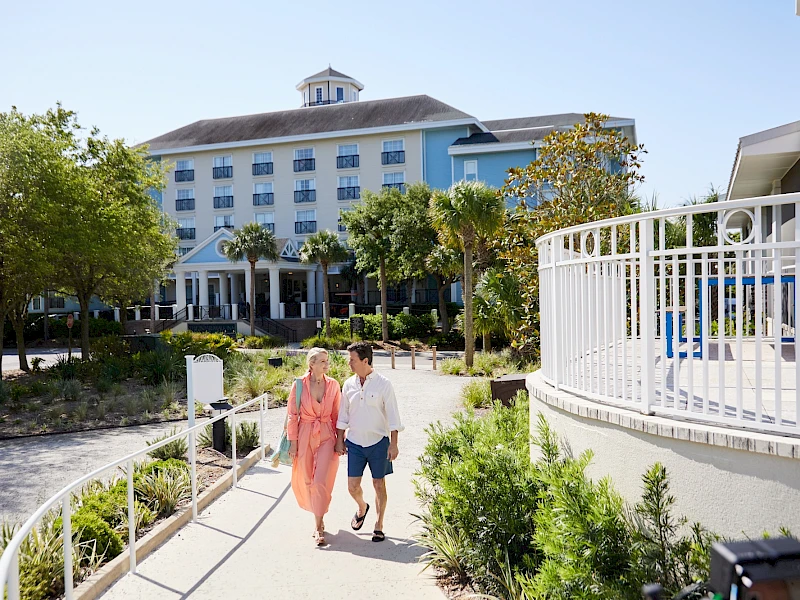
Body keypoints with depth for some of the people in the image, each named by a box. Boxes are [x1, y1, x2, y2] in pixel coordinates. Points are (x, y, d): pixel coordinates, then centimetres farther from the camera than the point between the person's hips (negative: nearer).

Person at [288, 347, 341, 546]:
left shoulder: (333, 385, -2)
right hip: (305, 436, 0)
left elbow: (337, 414, 5)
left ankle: (318, 526, 3)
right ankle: (319, 518, 34)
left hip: (326, 437, 0)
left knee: (321, 481, -8)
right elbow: (292, 415, -3)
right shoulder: (299, 385, -8)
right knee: (306, 481, 11)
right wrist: (293, 442, -3)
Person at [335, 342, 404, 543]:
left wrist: (393, 444, -10)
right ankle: (362, 508, 37)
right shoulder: (348, 385, 2)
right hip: (354, 442, 3)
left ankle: (379, 525, 23)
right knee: (352, 486, 5)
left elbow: (393, 416, -7)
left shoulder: (383, 384, -9)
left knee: (379, 484, 6)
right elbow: (343, 415, 11)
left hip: (378, 442, -3)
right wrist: (339, 440, 8)